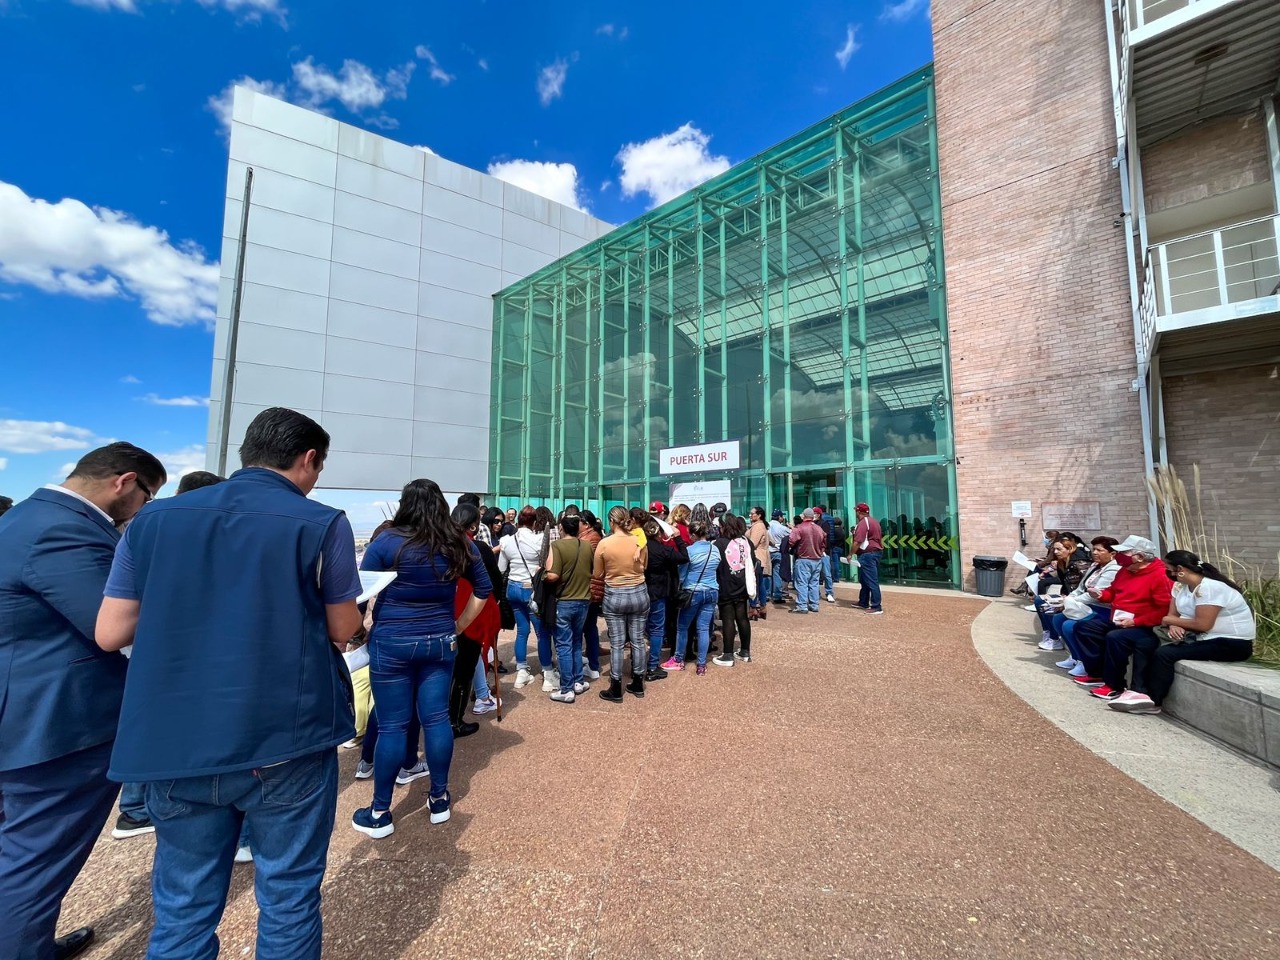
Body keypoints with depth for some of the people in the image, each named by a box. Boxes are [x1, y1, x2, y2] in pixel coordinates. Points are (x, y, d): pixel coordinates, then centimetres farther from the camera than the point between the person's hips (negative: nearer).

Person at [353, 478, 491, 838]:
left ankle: (380, 813, 21)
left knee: (392, 725, 6)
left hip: (391, 643, -2)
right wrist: (459, 625, 13)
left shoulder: (387, 542, -9)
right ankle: (439, 799, 26)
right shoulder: (460, 544, 1)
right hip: (440, 641, 3)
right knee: (436, 718, 11)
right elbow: (483, 589, 8)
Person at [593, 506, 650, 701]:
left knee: (616, 643, 6)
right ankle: (638, 684, 25)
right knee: (638, 640, 13)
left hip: (614, 596, -3)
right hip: (639, 593, 3)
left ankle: (616, 690, 15)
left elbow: (597, 574, -3)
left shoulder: (604, 544, -13)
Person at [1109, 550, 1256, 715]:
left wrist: (1172, 621, -11)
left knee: (1164, 653, -25)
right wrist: (1174, 626, -17)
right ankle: (1139, 692, -16)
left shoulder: (1210, 587, -21)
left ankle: (1153, 702, -13)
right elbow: (1172, 615, 5)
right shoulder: (1180, 585, 5)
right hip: (1204, 639, 9)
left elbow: (1203, 624, -26)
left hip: (1232, 644, -9)